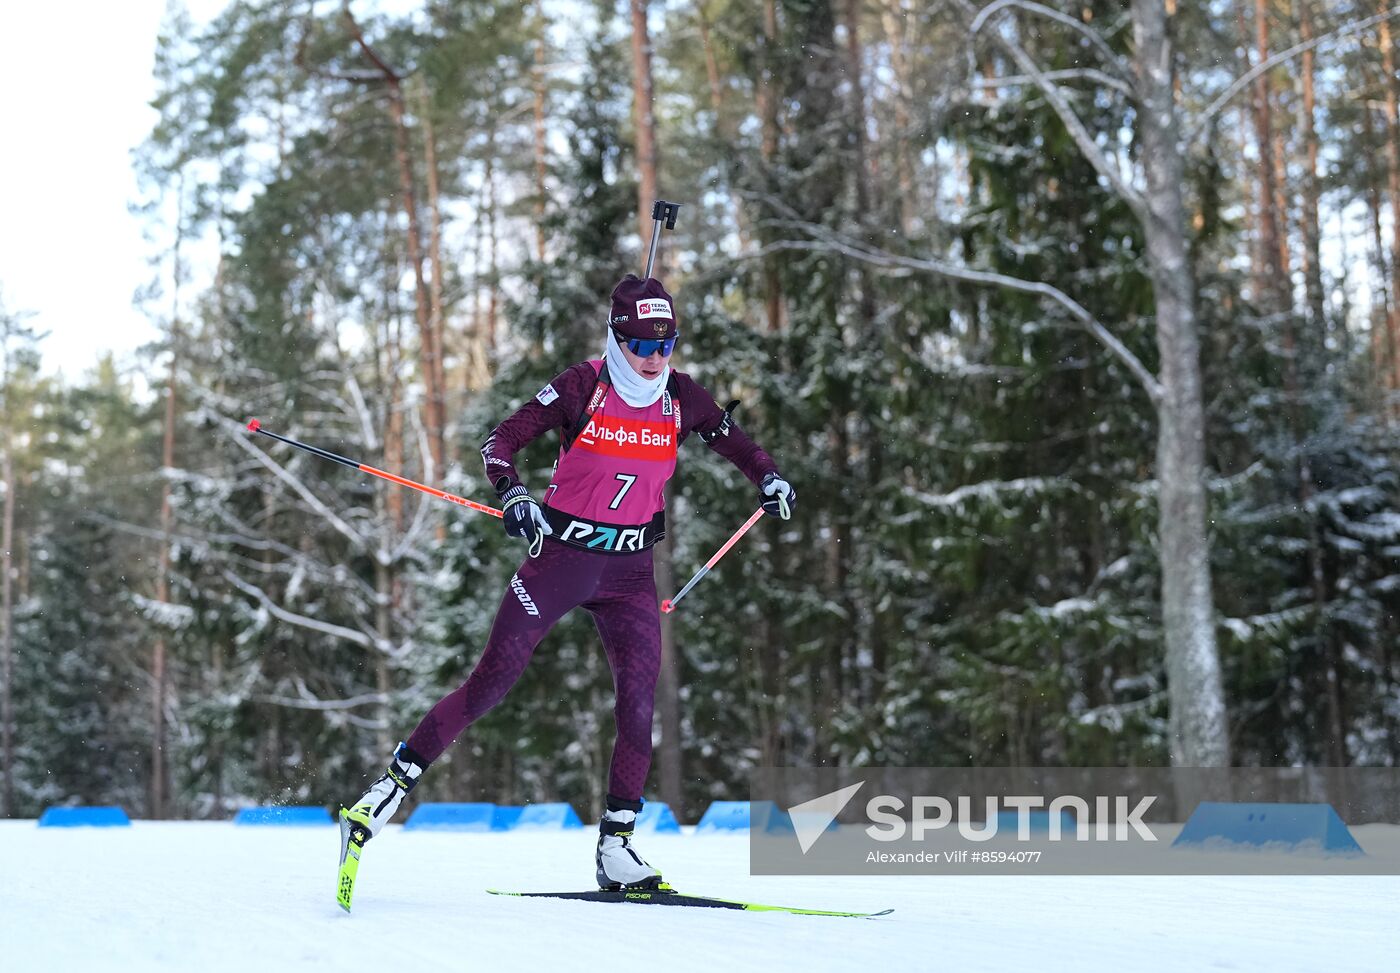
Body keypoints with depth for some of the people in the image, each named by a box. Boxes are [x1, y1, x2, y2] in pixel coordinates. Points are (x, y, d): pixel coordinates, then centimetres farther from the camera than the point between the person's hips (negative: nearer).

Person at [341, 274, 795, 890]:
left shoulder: (680, 396, 0)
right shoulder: (582, 387, -10)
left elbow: (731, 439, 17)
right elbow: (502, 440, -9)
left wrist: (768, 477, -2)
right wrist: (513, 493, -28)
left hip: (630, 568, 3)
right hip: (561, 555, -3)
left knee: (640, 694, -8)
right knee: (493, 679, -6)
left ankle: (616, 844, 0)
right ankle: (397, 780, 8)